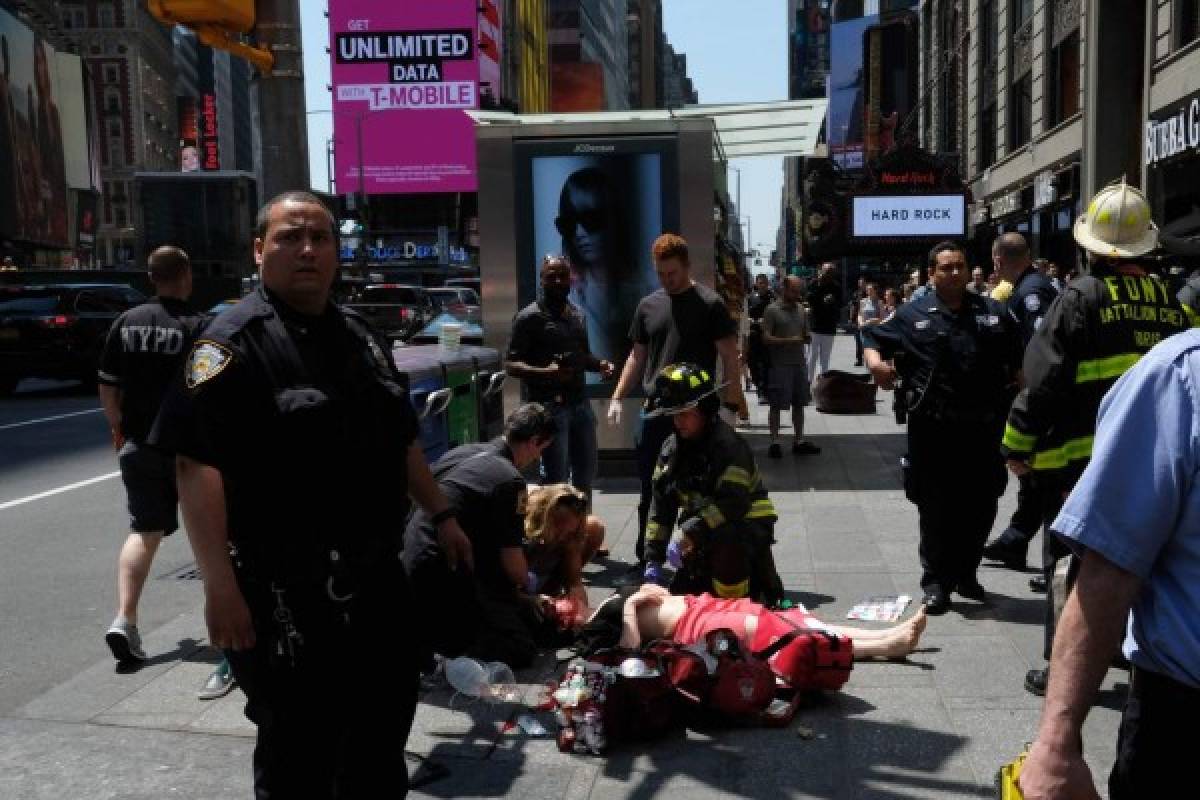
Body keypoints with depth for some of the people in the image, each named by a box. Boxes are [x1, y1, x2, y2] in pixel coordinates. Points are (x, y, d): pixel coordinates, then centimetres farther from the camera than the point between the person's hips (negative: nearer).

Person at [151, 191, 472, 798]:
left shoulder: (360, 337, 11)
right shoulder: (234, 340, -13)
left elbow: (401, 441, 19)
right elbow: (196, 463, -20)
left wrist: (441, 516, 17)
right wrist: (221, 588, -25)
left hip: (375, 575, 7)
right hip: (286, 588, -7)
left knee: (389, 708, 21)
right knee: (301, 748, 8)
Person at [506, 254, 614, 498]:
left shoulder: (577, 315, 14)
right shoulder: (529, 317, -8)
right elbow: (511, 365, -12)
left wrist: (599, 365, 3)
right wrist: (545, 372, -29)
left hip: (580, 402, 7)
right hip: (548, 406, -7)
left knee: (586, 472, 16)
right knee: (557, 478, -4)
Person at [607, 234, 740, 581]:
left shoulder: (709, 304, -4)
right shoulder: (648, 305, 10)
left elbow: (730, 357, -5)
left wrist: (730, 405, -12)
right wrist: (617, 397, 7)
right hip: (653, 412, 4)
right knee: (650, 491, 10)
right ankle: (646, 559, 22)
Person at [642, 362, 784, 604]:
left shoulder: (730, 446, -21)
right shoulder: (672, 448, 2)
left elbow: (732, 504, -31)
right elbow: (661, 505, 3)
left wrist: (689, 535, -36)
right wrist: (653, 559, -2)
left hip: (747, 523, -7)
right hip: (706, 531, 7)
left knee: (724, 541, -40)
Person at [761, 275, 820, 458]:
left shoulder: (801, 310, 12)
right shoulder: (772, 310, -6)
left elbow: (806, 336, 19)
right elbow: (766, 338, -11)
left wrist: (805, 338, -5)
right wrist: (788, 341, -20)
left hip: (799, 363, 6)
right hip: (780, 365, -6)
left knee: (799, 403, 11)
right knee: (776, 405, 0)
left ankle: (799, 441, 20)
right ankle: (774, 442, 7)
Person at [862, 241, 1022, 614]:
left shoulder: (993, 313, 10)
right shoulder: (913, 315, 3)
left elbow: (1017, 361, 16)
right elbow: (874, 338, 8)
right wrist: (874, 360, -14)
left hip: (982, 427, 3)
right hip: (933, 427, -3)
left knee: (981, 504, 11)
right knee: (935, 506, 2)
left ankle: (966, 573, 29)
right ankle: (936, 581, 14)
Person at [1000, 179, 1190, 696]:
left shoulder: (1080, 297, -12)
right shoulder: (1169, 300, 7)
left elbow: (1044, 378, -15)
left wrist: (1018, 444, -7)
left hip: (1081, 455, -6)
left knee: (1069, 561, 4)